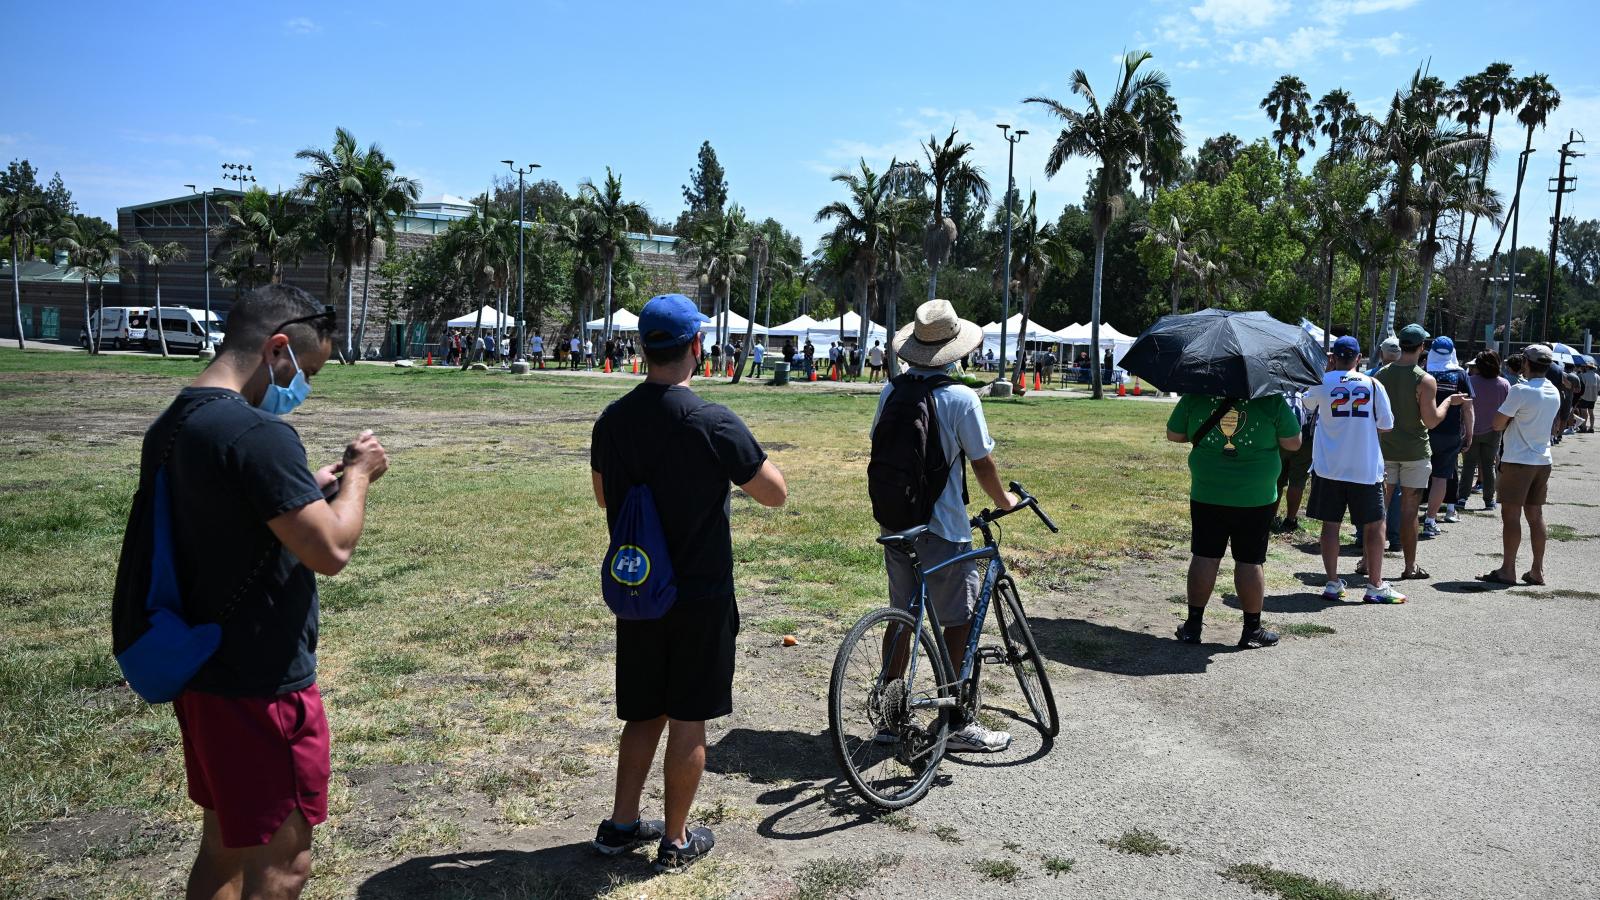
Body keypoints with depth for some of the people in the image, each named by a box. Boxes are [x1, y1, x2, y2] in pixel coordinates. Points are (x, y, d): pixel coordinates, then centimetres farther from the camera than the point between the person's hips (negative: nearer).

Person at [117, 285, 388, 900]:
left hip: (201, 675, 9)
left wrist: (310, 489, 11)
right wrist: (357, 475, -8)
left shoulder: (170, 427, 7)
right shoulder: (258, 434, -23)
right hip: (262, 687, -9)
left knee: (224, 849, 22)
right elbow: (331, 551, -24)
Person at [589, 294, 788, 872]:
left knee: (644, 713, 20)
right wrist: (739, 459, 6)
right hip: (700, 596, -5)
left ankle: (621, 825, 29)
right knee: (688, 720, 9)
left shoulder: (612, 420, -2)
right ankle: (676, 841, 21)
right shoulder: (714, 424, -19)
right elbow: (775, 494, -10)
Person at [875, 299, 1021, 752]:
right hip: (942, 527, -6)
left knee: (901, 617, 15)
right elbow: (982, 462, -10)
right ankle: (955, 723, 11)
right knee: (959, 621, 6)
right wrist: (1003, 500, 9)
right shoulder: (961, 397, -14)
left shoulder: (891, 391, 2)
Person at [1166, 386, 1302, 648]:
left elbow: (1173, 435, 6)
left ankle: (1193, 626, 15)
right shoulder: (1272, 399, -7)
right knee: (1250, 561, 6)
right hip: (1255, 498, -2)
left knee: (1204, 557, 9)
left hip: (1206, 496, 2)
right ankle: (1252, 629, 16)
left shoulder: (1195, 395, -2)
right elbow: (1294, 443, -1)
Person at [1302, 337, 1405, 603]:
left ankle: (1333, 584, 9)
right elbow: (1385, 426, 2)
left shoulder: (1322, 382, -4)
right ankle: (1375, 586, 12)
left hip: (1329, 467, 1)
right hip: (1365, 468, -1)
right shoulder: (1373, 385, -3)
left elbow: (1307, 405, 18)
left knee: (1330, 524, 7)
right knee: (1374, 525, 9)